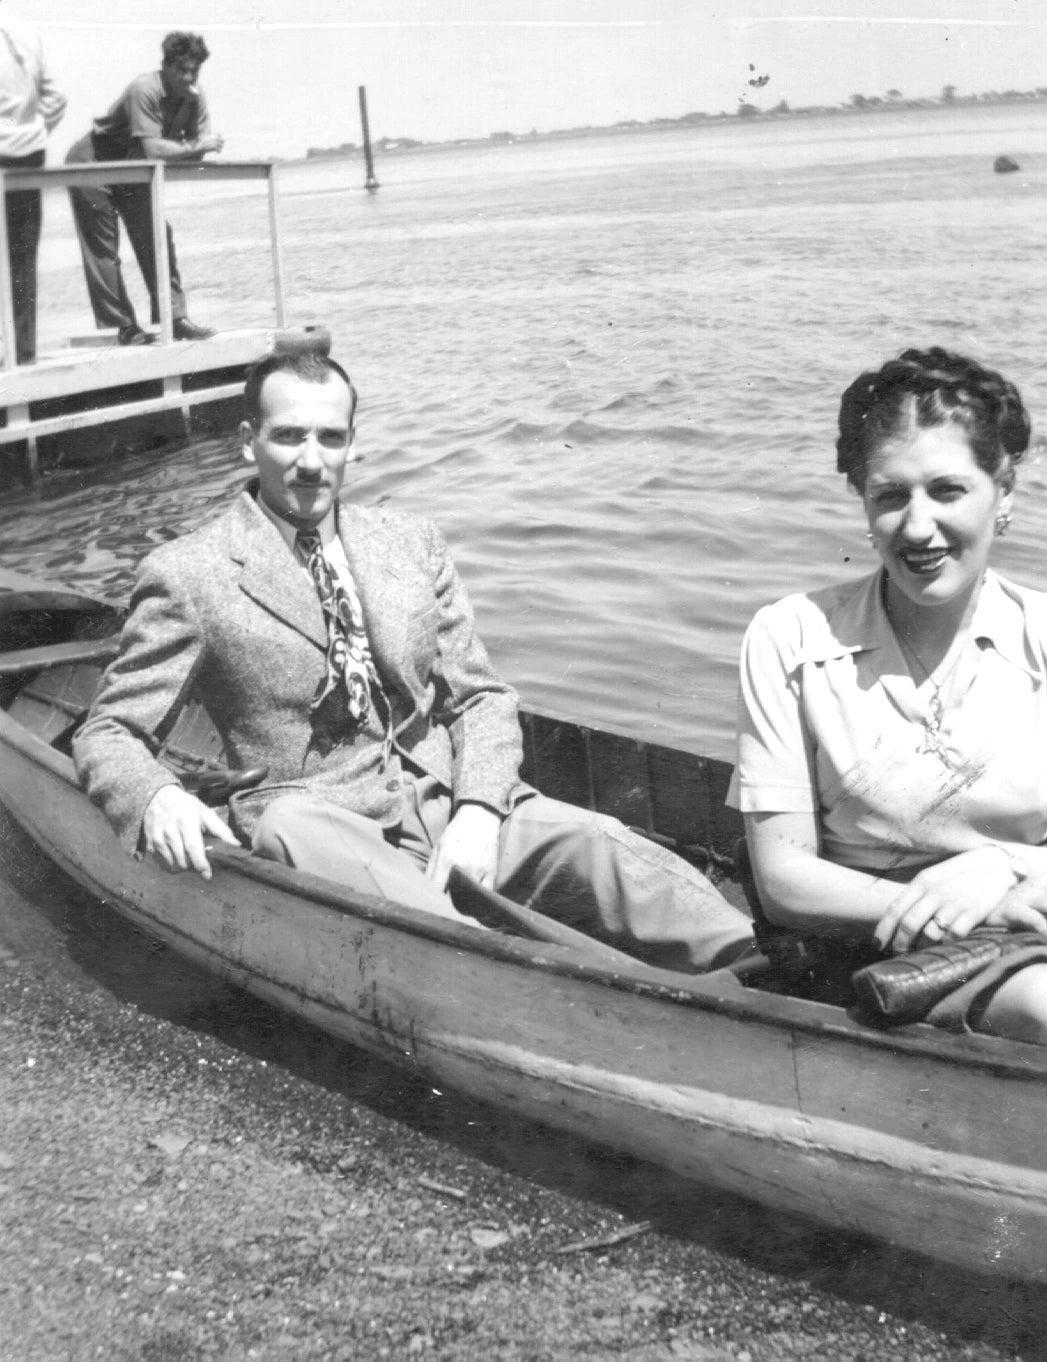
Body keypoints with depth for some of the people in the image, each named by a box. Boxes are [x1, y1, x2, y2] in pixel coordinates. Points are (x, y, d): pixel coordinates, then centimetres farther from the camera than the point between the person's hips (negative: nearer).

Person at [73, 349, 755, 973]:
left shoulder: (413, 545, 13)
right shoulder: (188, 576, 1)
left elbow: (482, 697, 13)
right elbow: (109, 732, 5)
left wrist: (478, 810, -7)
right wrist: (156, 797, -20)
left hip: (451, 804, 5)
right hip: (317, 825, -4)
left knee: (598, 848, -24)